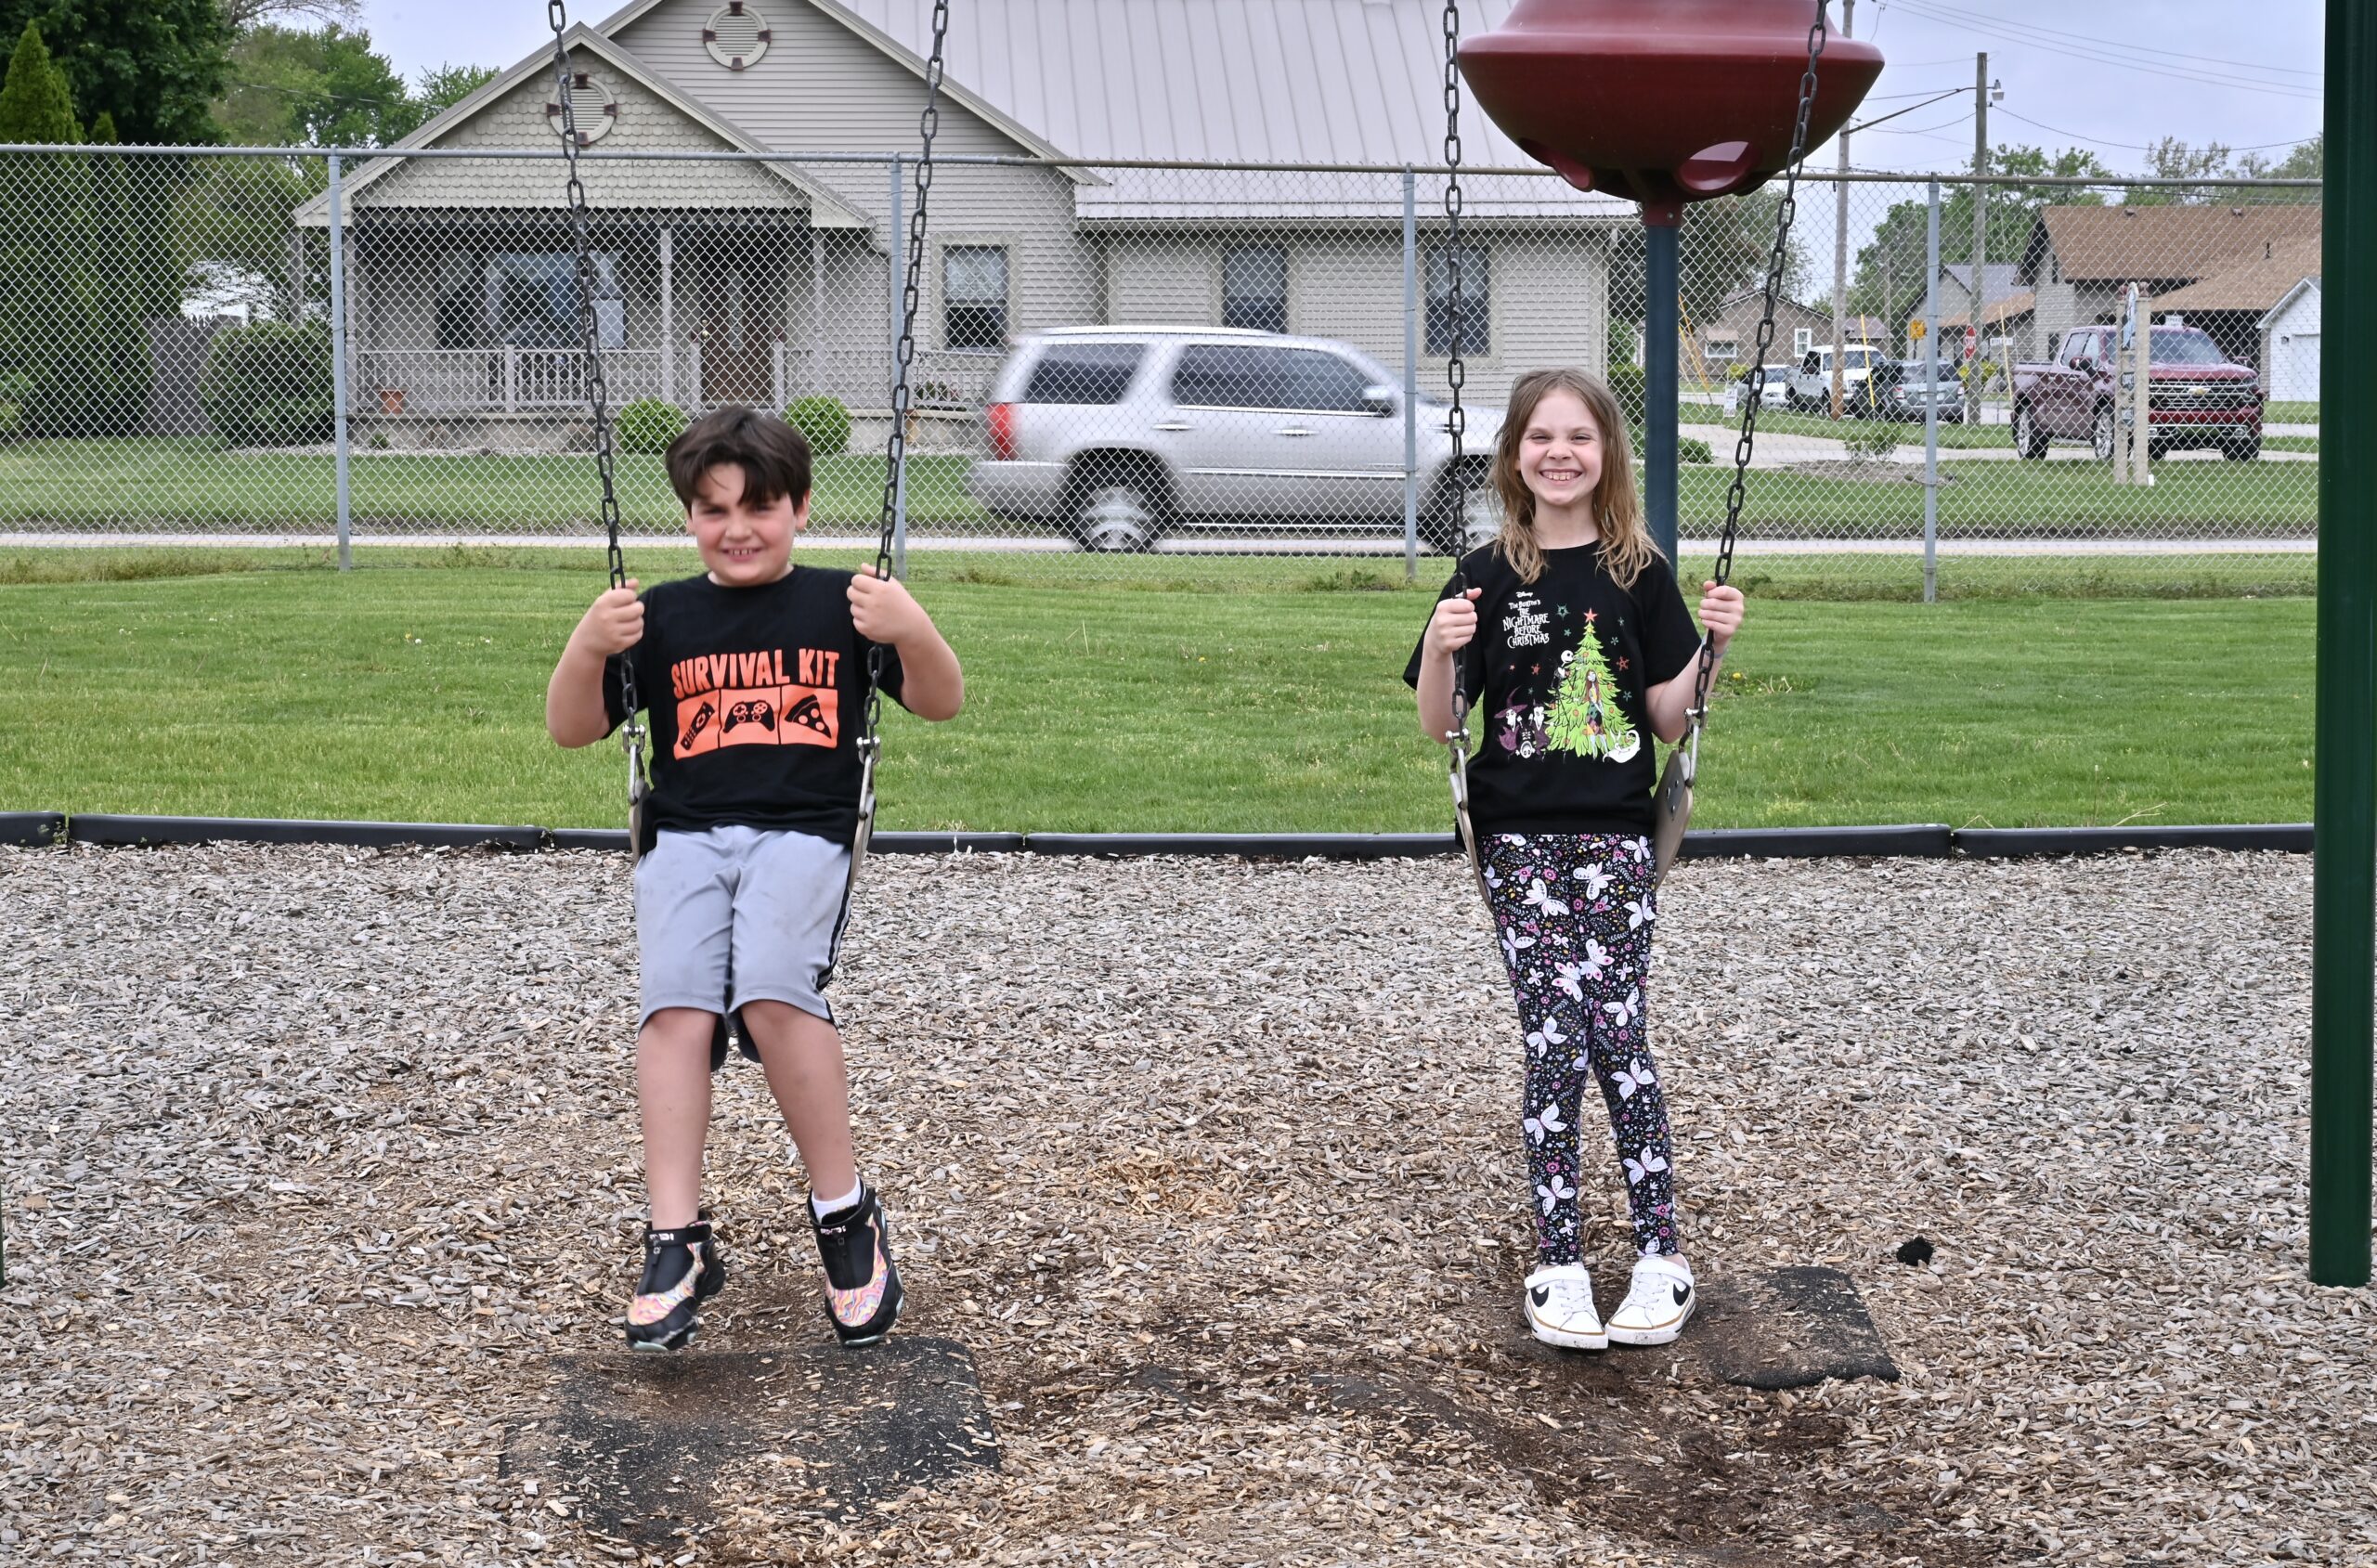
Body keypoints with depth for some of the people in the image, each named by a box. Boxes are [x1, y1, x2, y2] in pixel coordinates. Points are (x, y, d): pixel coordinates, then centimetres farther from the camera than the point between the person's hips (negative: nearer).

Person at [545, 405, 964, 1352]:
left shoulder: (836, 605, 11)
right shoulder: (664, 617, 15)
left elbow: (942, 704, 8)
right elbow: (572, 731, 13)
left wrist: (913, 635, -13)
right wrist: (587, 649, -7)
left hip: (803, 833, -2)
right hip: (686, 838, 2)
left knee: (772, 990, -31)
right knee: (677, 1004, -27)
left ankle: (843, 1213, -18)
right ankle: (676, 1238, -29)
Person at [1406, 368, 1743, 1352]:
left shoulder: (1640, 573, 4)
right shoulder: (1489, 577, 2)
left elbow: (1669, 719, 4)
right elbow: (1435, 725, 1)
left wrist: (1711, 643, -10)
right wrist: (1441, 650, -16)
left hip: (1616, 834, 0)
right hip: (1520, 836, 0)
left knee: (1616, 1035, -7)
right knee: (1555, 1041, -5)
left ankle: (1660, 1254, 4)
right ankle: (1558, 1263, 3)